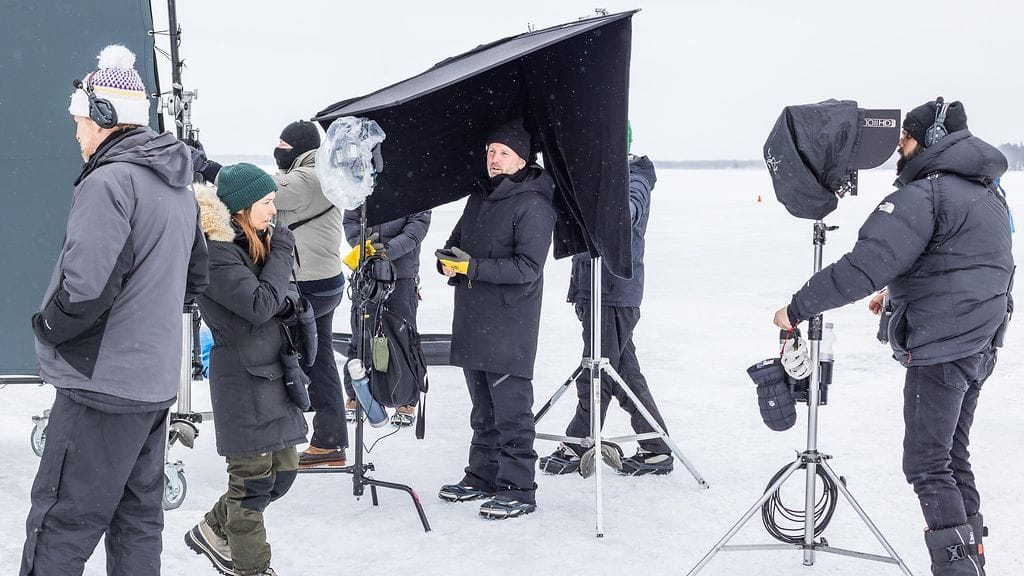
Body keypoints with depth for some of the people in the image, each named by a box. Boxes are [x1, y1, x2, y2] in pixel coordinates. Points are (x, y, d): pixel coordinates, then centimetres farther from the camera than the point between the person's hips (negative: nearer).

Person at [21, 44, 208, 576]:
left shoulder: (108, 182, -17)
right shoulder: (179, 187, 12)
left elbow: (83, 289, -24)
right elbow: (194, 280, 21)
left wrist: (46, 327, -6)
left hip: (102, 386, -9)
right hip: (157, 381, 9)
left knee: (59, 530, -1)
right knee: (138, 518, 16)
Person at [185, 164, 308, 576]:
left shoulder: (252, 244, 13)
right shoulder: (216, 253, -16)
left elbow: (280, 297, 18)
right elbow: (259, 304, -22)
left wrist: (291, 302, -5)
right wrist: (282, 254, -13)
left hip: (273, 372, 9)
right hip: (244, 379, -9)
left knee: (283, 470, 13)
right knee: (254, 476, 1)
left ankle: (213, 531, 31)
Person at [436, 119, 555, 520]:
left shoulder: (533, 206, -11)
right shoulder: (478, 199, 16)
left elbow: (528, 267, -19)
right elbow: (456, 240, 25)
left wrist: (473, 267, -21)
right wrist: (446, 260, 1)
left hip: (510, 329, -8)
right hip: (472, 322, 8)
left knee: (512, 411, -4)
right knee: (483, 410, 18)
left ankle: (518, 490, 3)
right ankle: (483, 476, 29)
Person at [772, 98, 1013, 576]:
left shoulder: (924, 195, -16)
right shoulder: (986, 191, 14)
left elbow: (864, 265, -23)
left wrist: (797, 308, -17)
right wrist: (899, 290, 32)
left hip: (939, 349, -9)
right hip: (979, 344, 10)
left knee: (926, 465, -3)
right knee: (953, 456, 18)